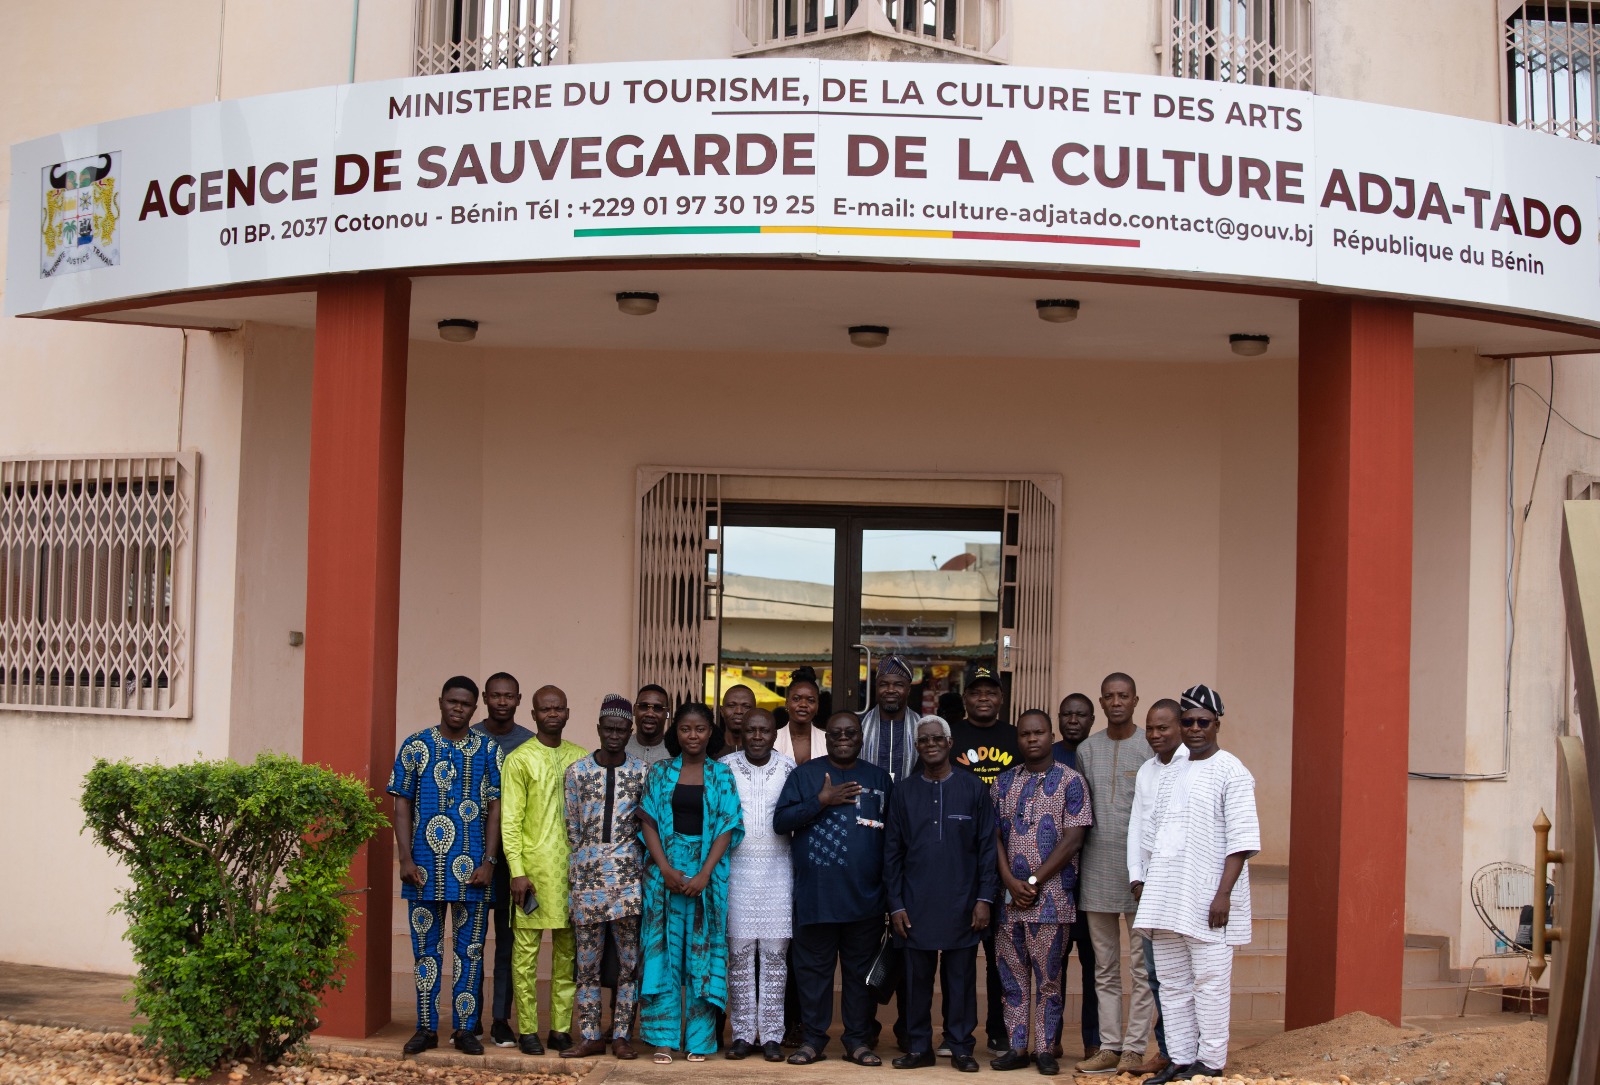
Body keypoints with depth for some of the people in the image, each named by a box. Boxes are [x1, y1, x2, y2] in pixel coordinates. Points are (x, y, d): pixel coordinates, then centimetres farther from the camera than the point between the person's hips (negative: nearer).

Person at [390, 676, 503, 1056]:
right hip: (425, 867, 0)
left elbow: (495, 808, 2)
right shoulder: (416, 747, 5)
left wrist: (488, 861, -6)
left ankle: (466, 1028, 12)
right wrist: (405, 858, -5)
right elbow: (402, 805, 4)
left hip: (472, 868, 0)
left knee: (470, 949, 5)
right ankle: (426, 1028, 14)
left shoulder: (488, 750, 4)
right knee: (426, 947, 6)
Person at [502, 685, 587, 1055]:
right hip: (533, 866, -4)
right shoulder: (520, 760, 0)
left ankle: (561, 1029, 11)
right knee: (527, 949, -2)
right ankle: (528, 1030, 3)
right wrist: (517, 872, -12)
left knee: (568, 948, 6)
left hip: (573, 866, 4)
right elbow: (510, 821, -4)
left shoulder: (580, 758, 13)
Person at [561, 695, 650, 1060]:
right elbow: (571, 828, 8)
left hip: (628, 877, 0)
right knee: (587, 961, 3)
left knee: (628, 961, 1)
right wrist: (576, 873, 7)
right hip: (587, 876, 0)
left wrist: (638, 869, 2)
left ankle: (621, 1036, 9)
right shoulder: (578, 771, 4)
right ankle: (590, 1036, 11)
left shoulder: (643, 772, 4)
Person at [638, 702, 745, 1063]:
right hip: (665, 867, 1)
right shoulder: (660, 772, 7)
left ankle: (699, 1039, 6)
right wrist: (665, 868, -12)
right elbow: (649, 821, 1)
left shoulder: (722, 775, 5)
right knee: (663, 951, 0)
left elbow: (727, 827, -2)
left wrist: (704, 875, -13)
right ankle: (664, 1038, 4)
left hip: (707, 872, -1)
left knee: (702, 952, 2)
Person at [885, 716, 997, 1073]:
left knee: (961, 978, 4)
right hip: (916, 906, 1)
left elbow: (987, 846, 1)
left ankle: (960, 1047, 12)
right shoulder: (904, 793, 7)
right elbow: (892, 852, 7)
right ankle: (919, 1047, 14)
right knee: (918, 979, 5)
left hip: (961, 905, -1)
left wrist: (985, 898, -5)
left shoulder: (973, 788, 2)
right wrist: (895, 905, 1)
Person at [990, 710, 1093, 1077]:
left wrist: (1034, 882, -10)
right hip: (1010, 895, 4)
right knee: (1013, 975, 7)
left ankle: (1045, 1049, 8)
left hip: (1051, 895, -4)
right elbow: (995, 836, 7)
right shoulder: (1004, 782, 11)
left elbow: (1073, 839, -7)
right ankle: (1016, 1047, 13)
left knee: (1048, 975, 2)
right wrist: (1011, 882, -6)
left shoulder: (1070, 781, -1)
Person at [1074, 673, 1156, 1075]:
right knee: (1105, 968, 7)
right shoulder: (1086, 750, 11)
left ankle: (1134, 1048, 0)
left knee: (1143, 965, -4)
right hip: (1097, 871, 4)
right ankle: (1109, 1046, 11)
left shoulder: (1152, 748, 0)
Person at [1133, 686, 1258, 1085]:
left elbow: (1242, 840, -11)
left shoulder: (1231, 772, -5)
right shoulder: (1170, 773, 16)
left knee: (1209, 981, -4)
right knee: (1172, 984, 8)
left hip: (1208, 898, -7)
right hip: (1167, 896, 7)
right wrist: (1146, 885, 15)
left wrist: (1224, 893, -17)